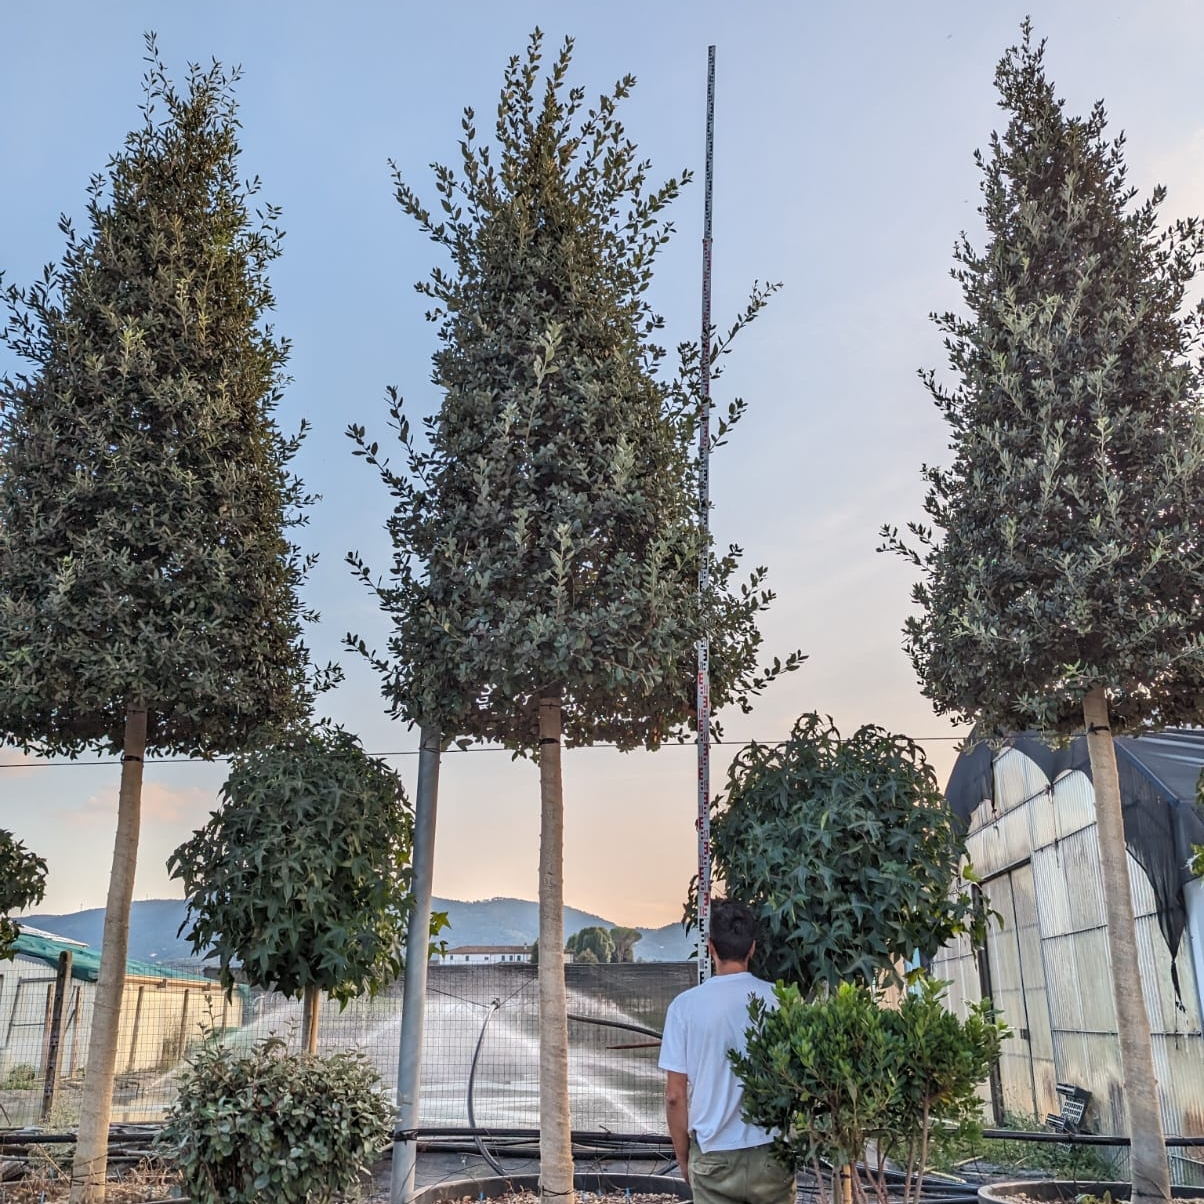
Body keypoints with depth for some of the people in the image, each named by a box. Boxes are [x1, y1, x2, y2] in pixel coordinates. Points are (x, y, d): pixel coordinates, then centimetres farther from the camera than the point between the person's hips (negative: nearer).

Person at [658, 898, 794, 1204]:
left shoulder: (685, 1005, -8)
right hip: (771, 1152, 1)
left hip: (714, 1157, -1)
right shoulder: (779, 1000, -7)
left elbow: (675, 1096, -6)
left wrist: (683, 1158, 8)